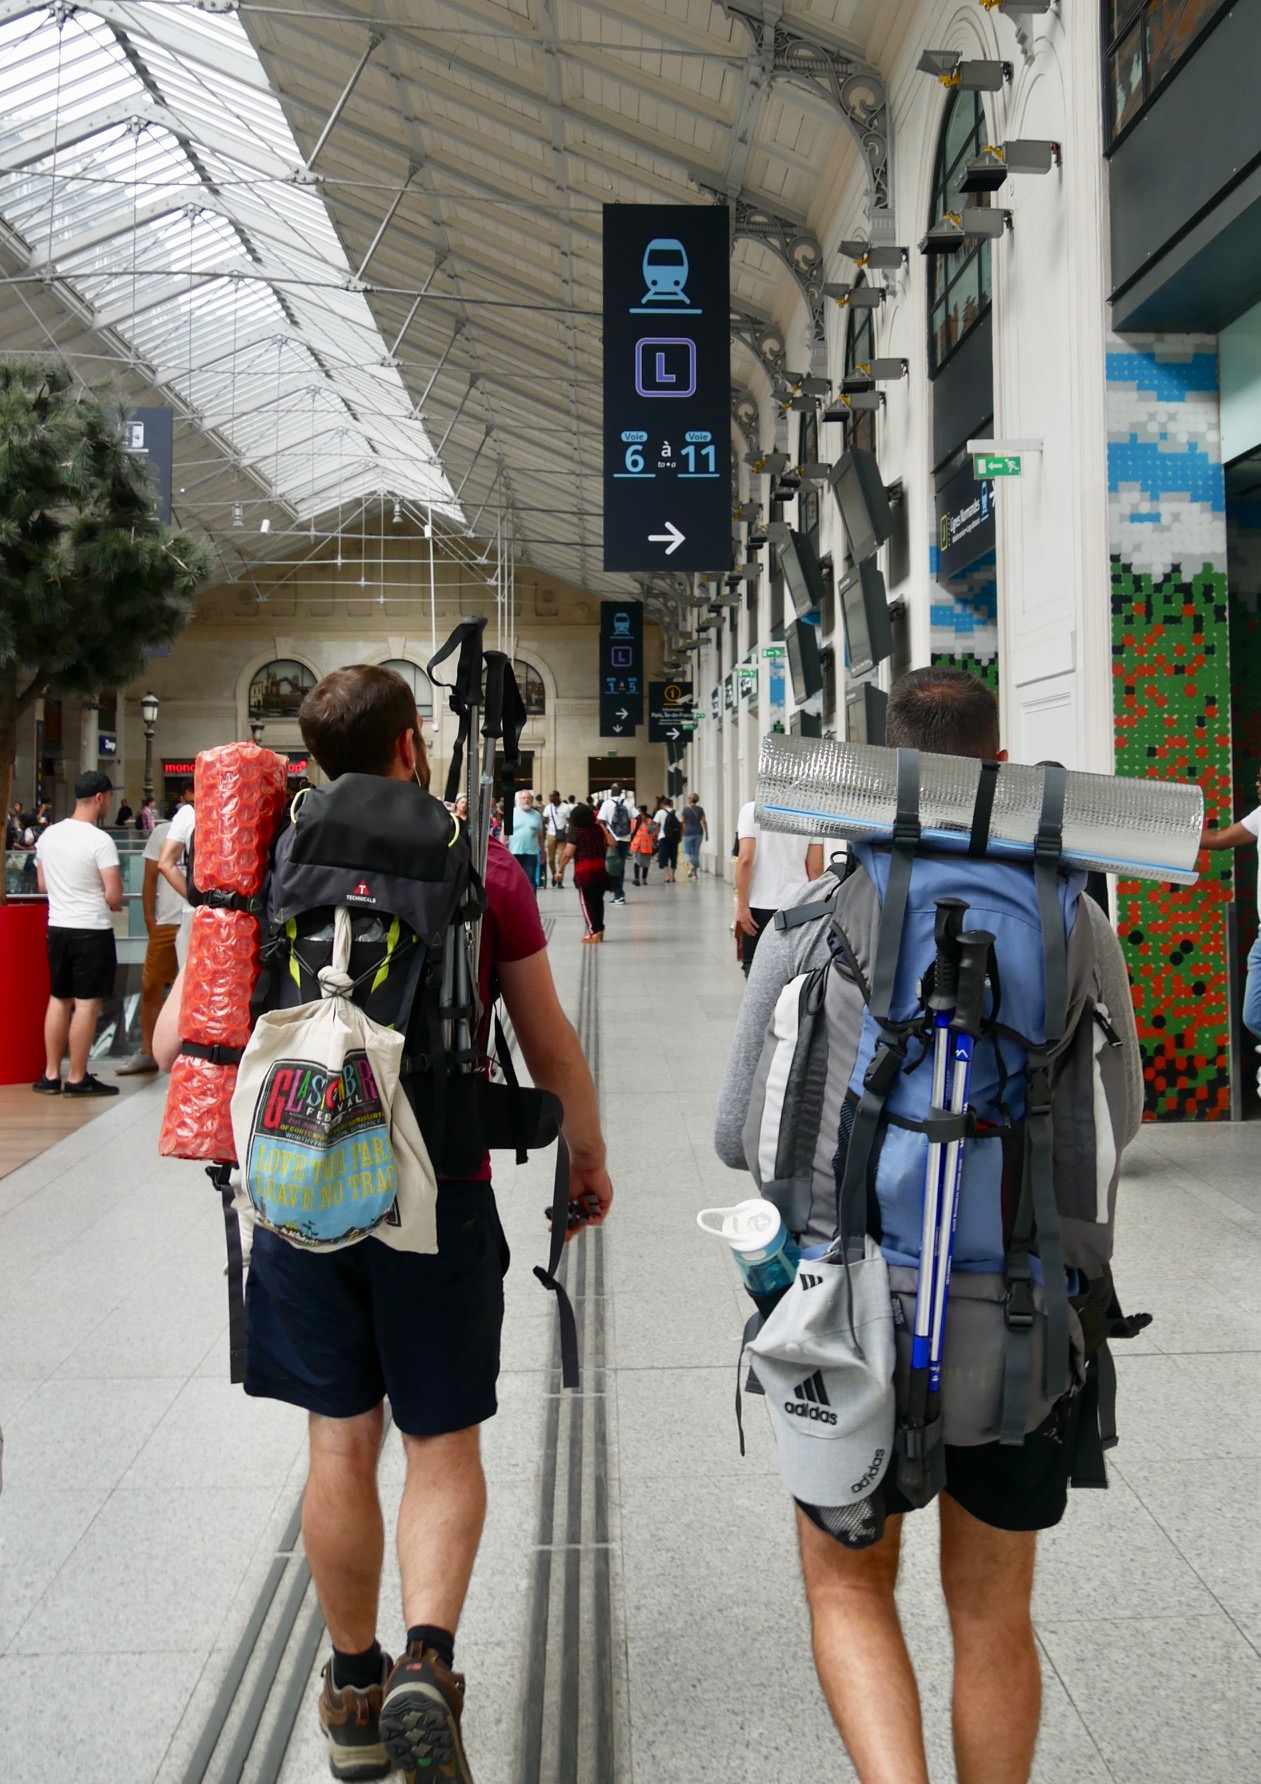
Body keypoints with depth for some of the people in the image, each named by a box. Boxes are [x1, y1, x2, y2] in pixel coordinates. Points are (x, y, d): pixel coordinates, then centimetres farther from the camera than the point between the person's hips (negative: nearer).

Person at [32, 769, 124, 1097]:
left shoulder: (48, 834, 4)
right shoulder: (100, 840, -16)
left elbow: (43, 883, 14)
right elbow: (114, 893, -19)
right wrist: (107, 901, 3)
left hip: (58, 927, 7)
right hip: (92, 930, -7)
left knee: (59, 999, 15)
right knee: (86, 1003, -1)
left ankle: (51, 1075, 19)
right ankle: (77, 1078, 4)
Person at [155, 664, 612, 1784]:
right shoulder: (482, 866, -5)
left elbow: (178, 1042, -1)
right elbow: (551, 1047, 2)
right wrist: (588, 1157, 16)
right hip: (436, 1196, -2)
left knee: (340, 1446, 14)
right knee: (443, 1446, 13)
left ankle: (356, 1691, 29)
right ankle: (428, 1657, -4)